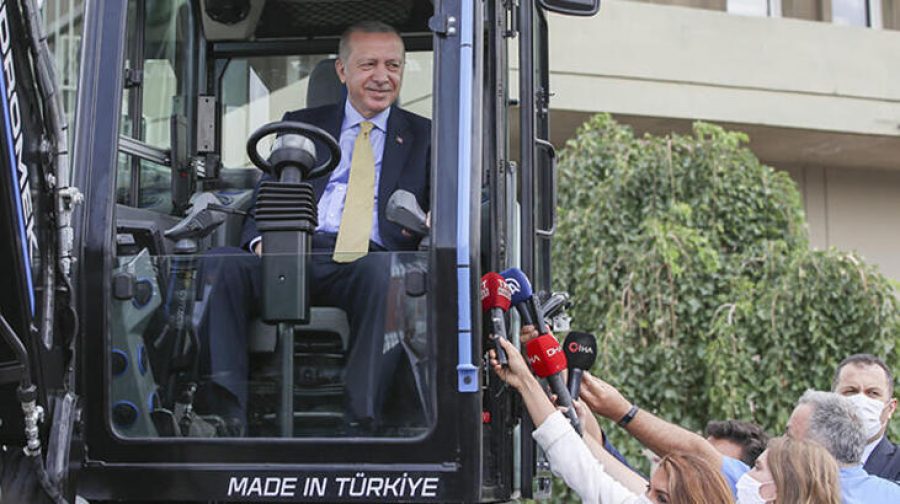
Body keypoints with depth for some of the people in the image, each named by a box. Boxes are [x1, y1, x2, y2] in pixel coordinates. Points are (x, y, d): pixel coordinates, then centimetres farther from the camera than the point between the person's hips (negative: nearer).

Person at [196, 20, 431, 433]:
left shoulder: (423, 136, 21)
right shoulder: (301, 125, 25)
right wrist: (261, 240, -6)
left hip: (369, 259, -2)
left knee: (385, 271, -39)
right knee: (220, 263, -27)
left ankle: (360, 423, -41)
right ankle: (225, 414, -34)